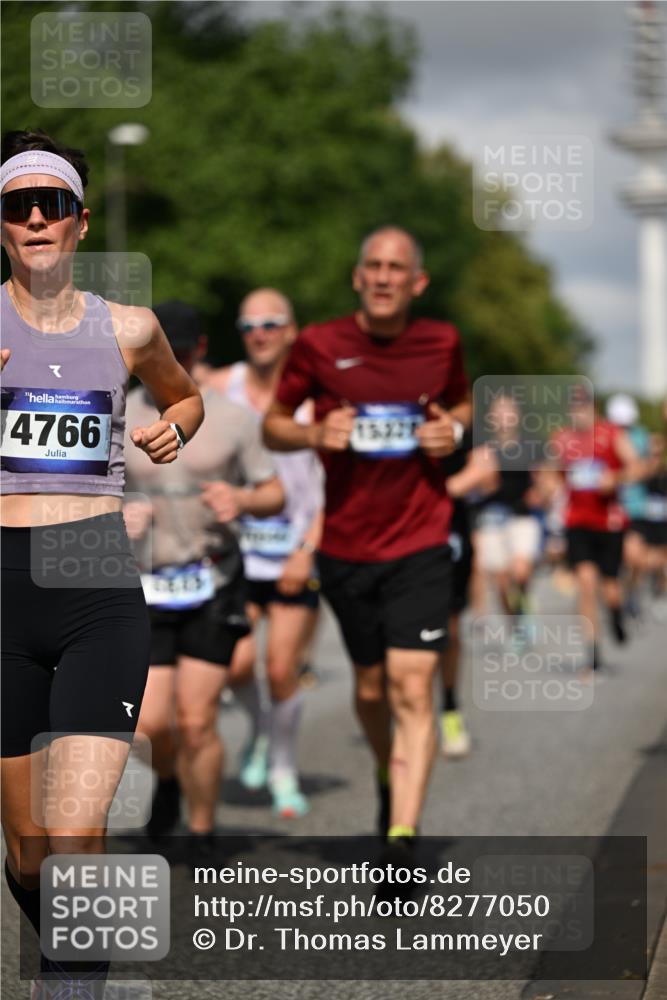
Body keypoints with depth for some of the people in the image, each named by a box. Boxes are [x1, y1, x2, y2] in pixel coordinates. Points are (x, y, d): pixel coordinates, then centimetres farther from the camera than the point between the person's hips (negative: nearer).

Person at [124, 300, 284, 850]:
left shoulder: (231, 418, 2)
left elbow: (275, 493, 7)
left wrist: (242, 500, -16)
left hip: (213, 582, -1)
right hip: (145, 585, 1)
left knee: (196, 721, -6)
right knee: (151, 723, -7)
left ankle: (203, 836, 11)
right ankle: (167, 779, 28)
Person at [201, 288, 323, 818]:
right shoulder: (217, 388, 1)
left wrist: (308, 551, -11)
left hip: (296, 552, -1)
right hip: (236, 550, 1)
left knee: (283, 670, -2)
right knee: (235, 663, -11)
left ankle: (284, 770, 20)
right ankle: (260, 727, 22)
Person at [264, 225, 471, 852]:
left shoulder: (442, 343, 2)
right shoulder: (319, 346, -3)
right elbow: (273, 424, 7)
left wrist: (453, 429, -2)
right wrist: (314, 434, -15)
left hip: (419, 547, -1)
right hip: (345, 547, 1)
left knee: (411, 689, -13)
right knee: (370, 688, 14)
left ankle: (401, 838, -16)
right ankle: (389, 779, 44)